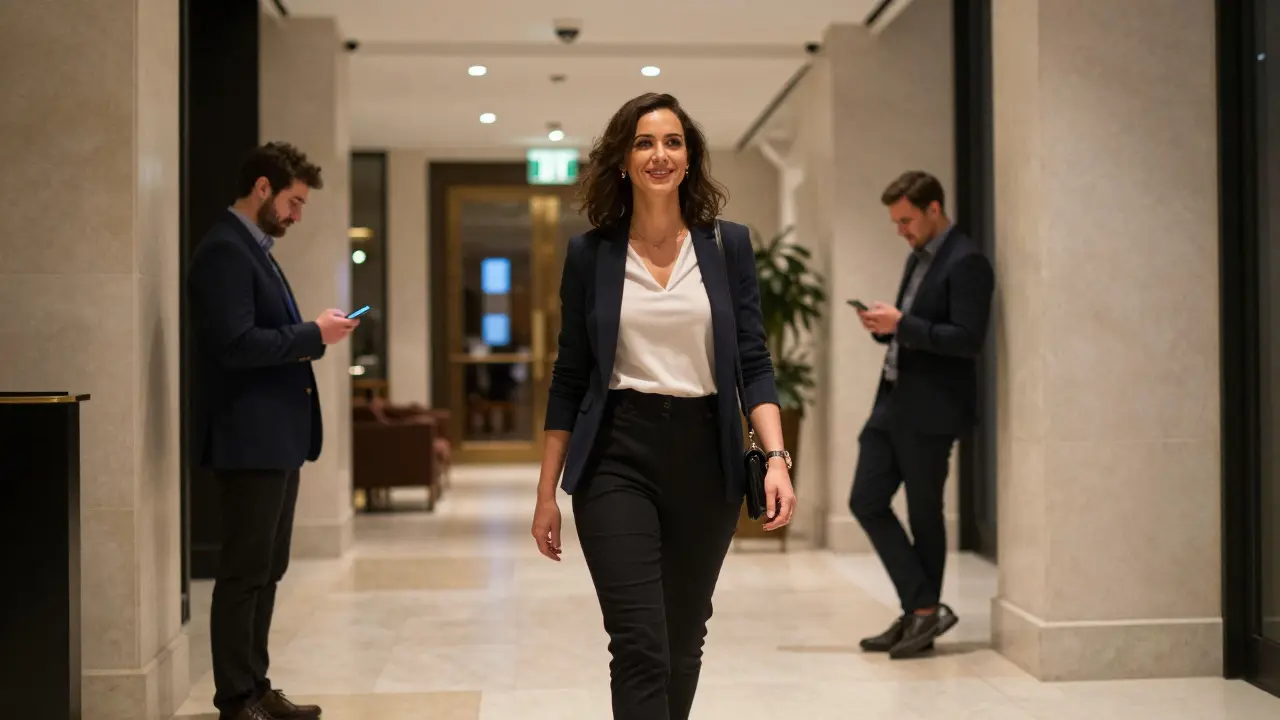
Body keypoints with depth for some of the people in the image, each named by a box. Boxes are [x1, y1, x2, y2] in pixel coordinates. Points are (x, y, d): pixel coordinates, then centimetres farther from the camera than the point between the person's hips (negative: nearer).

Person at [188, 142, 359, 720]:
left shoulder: (253, 249, 17)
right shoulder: (225, 250, -14)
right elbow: (235, 344, -23)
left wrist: (312, 335, 6)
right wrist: (314, 335, -16)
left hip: (276, 436, 10)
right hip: (249, 437, -10)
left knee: (266, 570, 14)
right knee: (244, 573, -3)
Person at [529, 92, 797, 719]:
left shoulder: (728, 245, 5)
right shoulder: (589, 254, 3)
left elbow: (753, 363, 1)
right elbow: (569, 380, 6)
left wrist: (775, 457, -14)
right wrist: (547, 493, 5)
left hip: (704, 456, 2)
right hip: (617, 457, -2)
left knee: (684, 643, 12)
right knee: (640, 646, -11)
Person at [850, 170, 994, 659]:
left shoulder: (965, 262, -13)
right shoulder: (918, 258, 16)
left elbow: (968, 340, -20)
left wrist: (901, 323, -22)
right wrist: (885, 327, 2)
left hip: (930, 410, -9)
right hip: (894, 401, 9)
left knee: (924, 513, 1)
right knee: (866, 502, 5)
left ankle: (924, 612, 16)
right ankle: (922, 610, 11)